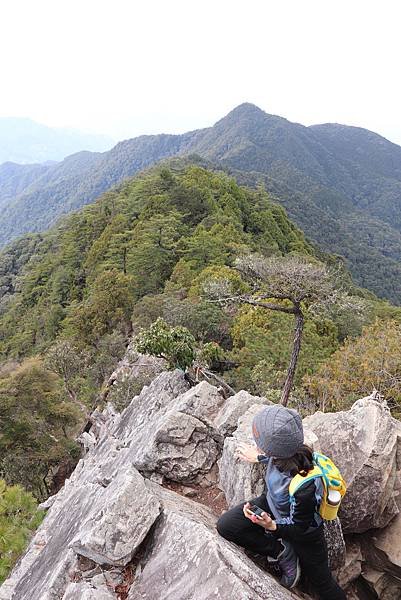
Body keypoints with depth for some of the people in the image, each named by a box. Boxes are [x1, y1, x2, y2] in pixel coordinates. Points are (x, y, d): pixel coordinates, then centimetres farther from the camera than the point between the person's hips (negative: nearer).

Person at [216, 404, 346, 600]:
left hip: (303, 531, -5)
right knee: (225, 525, -9)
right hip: (272, 505, 6)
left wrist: (271, 526, -40)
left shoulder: (305, 488, -44)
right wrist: (259, 457, 13)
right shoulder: (288, 452, -28)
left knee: (322, 582, 16)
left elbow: (299, 528, -24)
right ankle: (283, 553, 3)